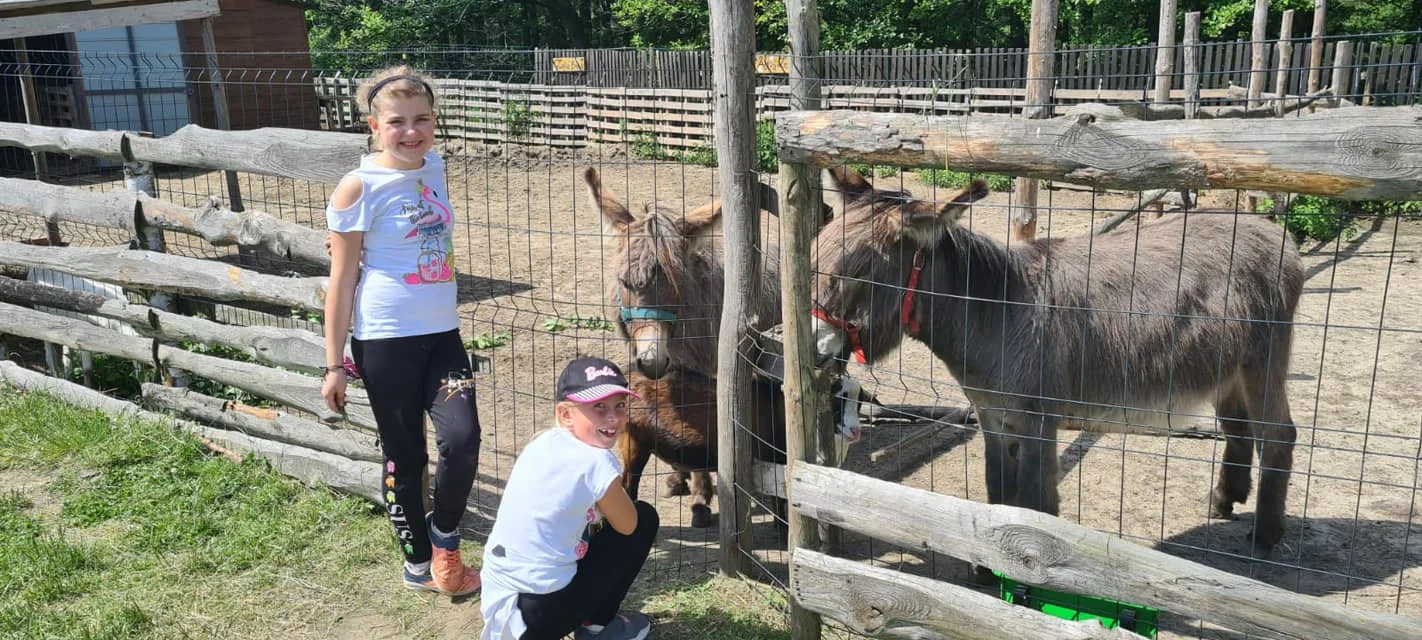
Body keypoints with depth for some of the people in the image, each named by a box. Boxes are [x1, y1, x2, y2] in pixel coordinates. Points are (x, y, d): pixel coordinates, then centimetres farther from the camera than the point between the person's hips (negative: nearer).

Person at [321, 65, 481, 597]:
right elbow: (342, 280, -8)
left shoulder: (434, 168, 5)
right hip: (386, 340, -4)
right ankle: (419, 562, 29)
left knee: (462, 439, -12)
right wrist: (334, 364, -6)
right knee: (404, 457, 8)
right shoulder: (359, 187, -12)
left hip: (442, 334, 5)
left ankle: (444, 540, 14)